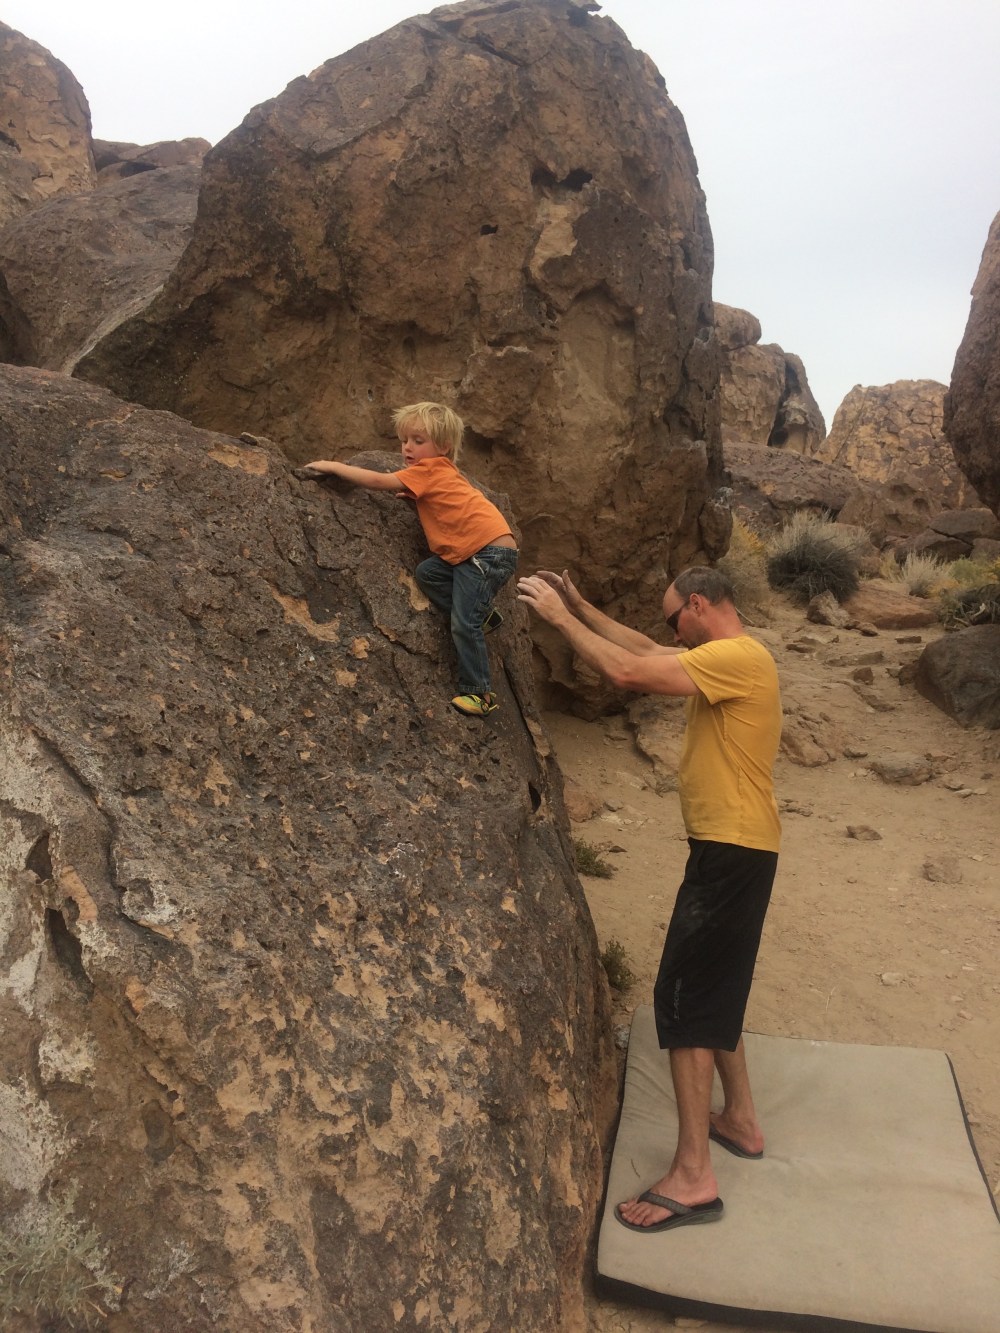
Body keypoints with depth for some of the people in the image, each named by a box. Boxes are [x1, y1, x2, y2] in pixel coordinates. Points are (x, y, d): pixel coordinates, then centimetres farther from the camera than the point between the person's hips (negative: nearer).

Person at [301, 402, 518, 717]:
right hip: (467, 554, 9)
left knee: (464, 623, -10)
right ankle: (481, 615, 7)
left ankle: (478, 693, 0)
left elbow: (379, 481, -15)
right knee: (426, 572, 1)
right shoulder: (440, 473, 17)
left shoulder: (429, 470, -9)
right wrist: (412, 495, 3)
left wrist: (332, 466, -9)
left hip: (492, 551, -9)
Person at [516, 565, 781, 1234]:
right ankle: (741, 1119, 36)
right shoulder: (726, 657, 13)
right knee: (714, 991, 21)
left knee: (683, 996, -7)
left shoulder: (738, 657, -18)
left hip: (733, 852, -10)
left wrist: (560, 617, -15)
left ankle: (693, 1177, 0)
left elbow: (628, 671, -26)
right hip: (730, 847, 10)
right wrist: (580, 606, 15)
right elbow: (645, 650, 21)